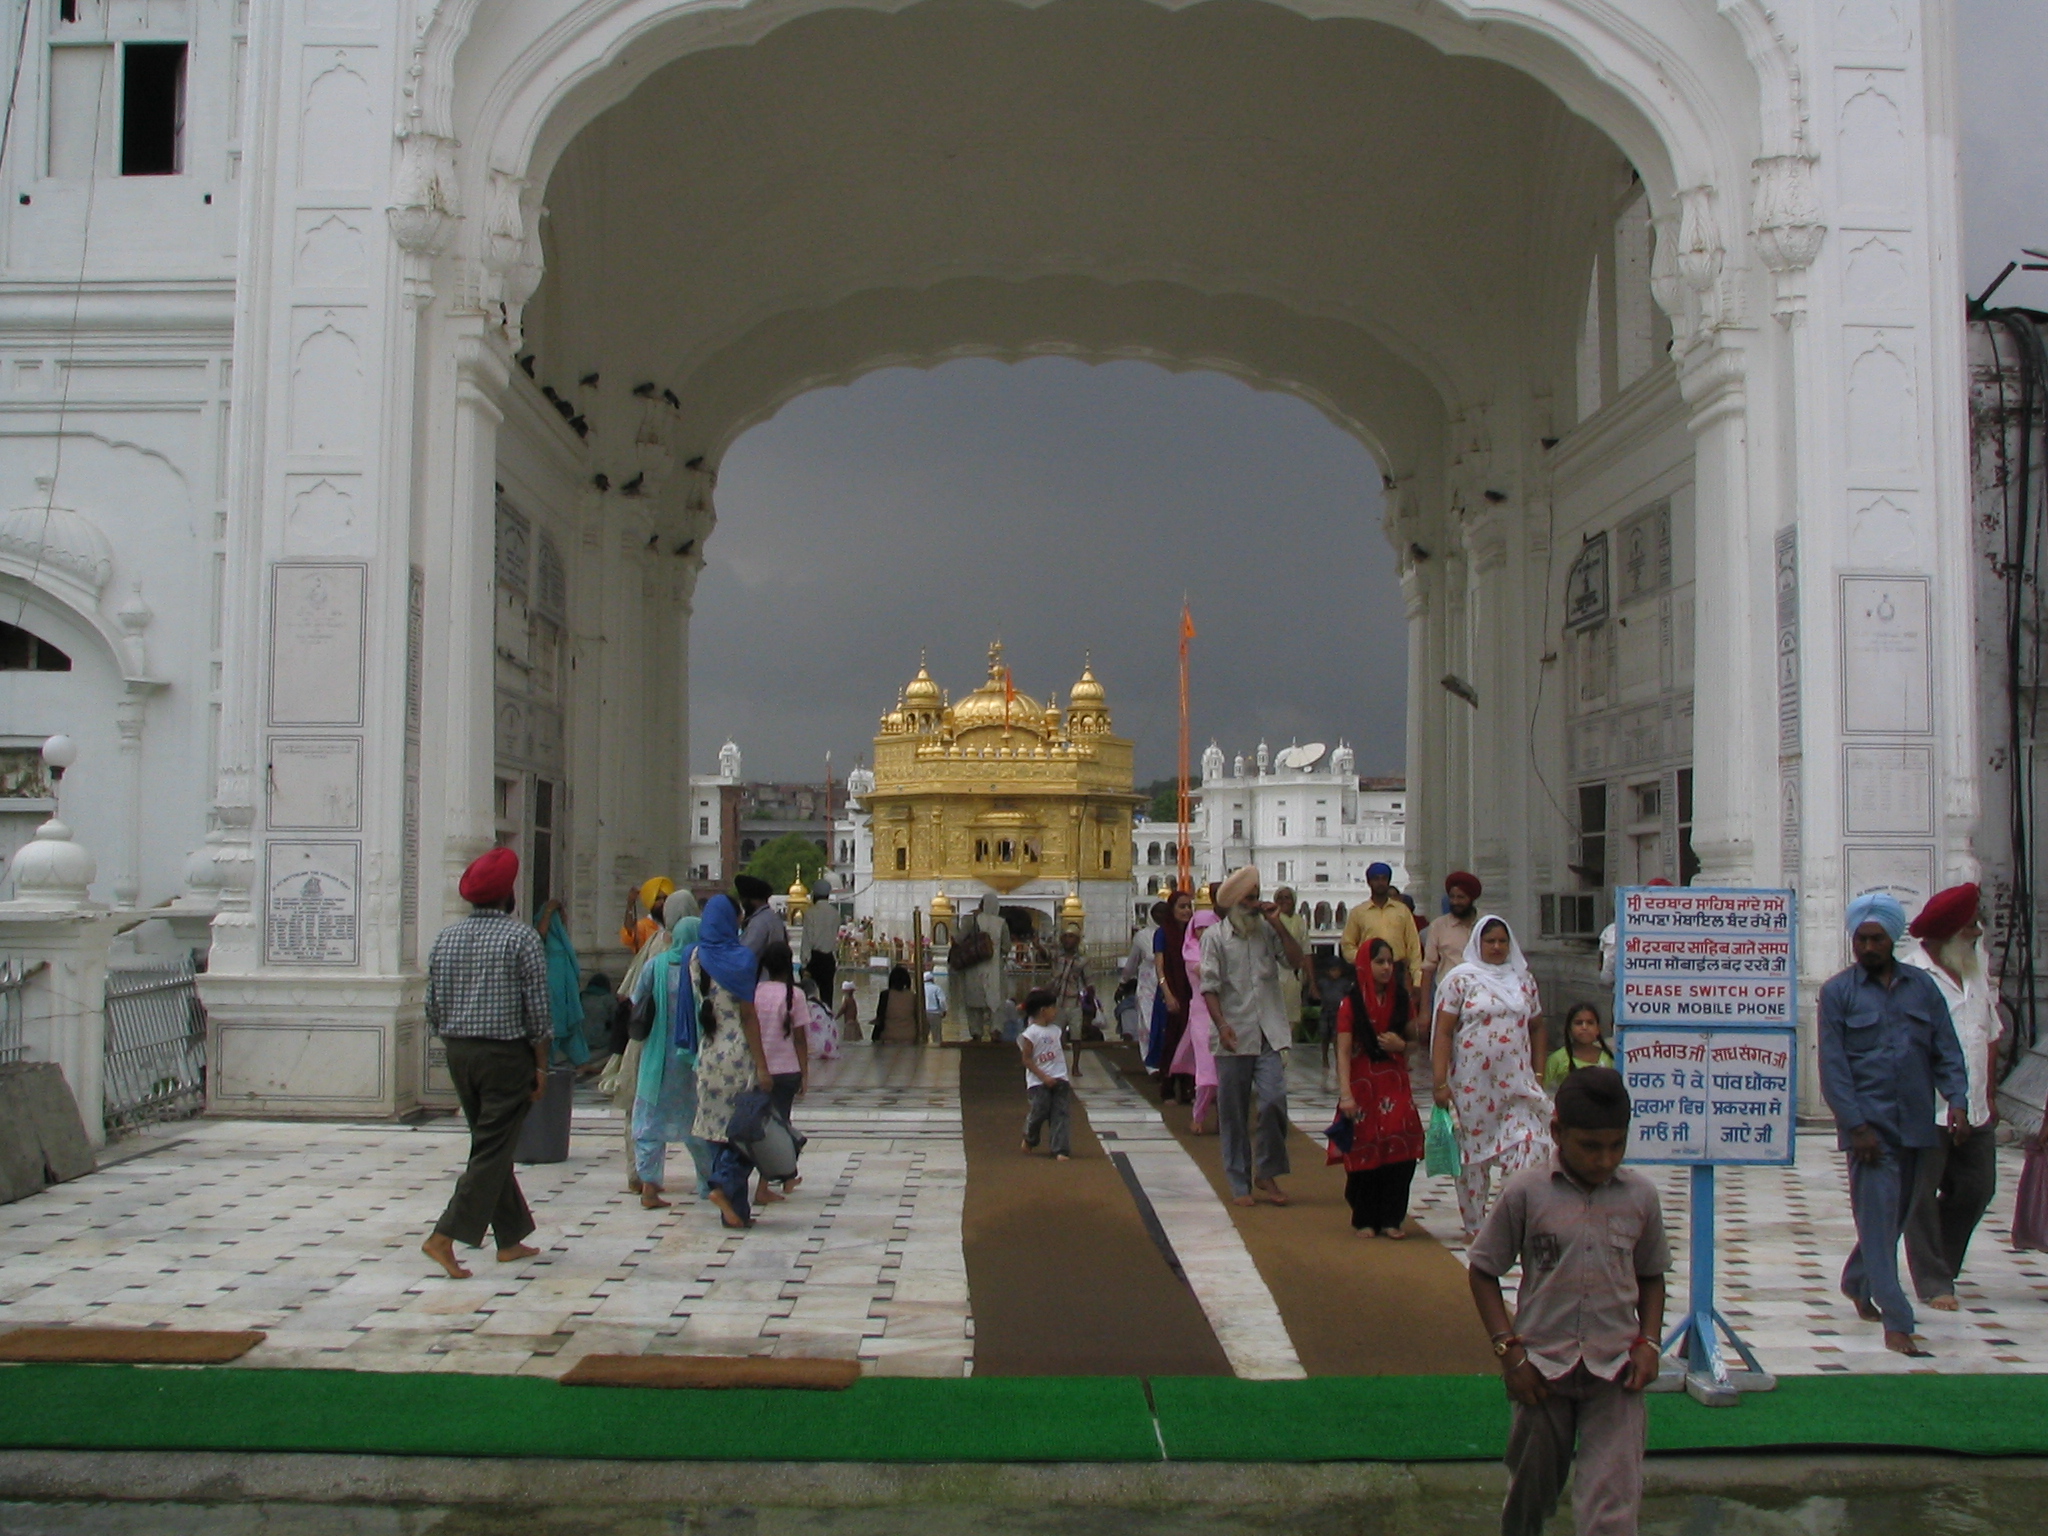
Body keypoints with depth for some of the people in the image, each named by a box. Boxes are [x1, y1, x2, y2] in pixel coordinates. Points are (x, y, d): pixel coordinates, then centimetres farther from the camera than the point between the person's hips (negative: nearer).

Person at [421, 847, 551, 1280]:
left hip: (459, 1054, 6)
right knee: (493, 1149, -1)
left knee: (491, 1145, 15)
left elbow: (433, 1008, 8)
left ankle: (512, 1239, 22)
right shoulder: (521, 937, -10)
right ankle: (445, 1236, -10)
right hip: (506, 1054, -6)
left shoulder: (447, 938, 6)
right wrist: (541, 1066, -3)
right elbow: (537, 1009, -11)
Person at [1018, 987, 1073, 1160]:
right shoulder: (1030, 1033, -10)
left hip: (1059, 1080, 5)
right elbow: (1027, 1060, -11)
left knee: (1059, 1113, -2)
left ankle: (1059, 1150, -2)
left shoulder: (1056, 1030, 10)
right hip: (1038, 1081, -5)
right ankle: (1029, 1139, 27)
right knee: (1039, 1111, -4)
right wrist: (1044, 1077, -17)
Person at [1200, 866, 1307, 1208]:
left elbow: (1295, 959, 1)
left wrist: (1277, 924, -3)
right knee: (1233, 1115, 4)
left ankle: (1267, 1173, 6)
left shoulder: (1266, 932, 11)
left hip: (1268, 1034, 2)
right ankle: (1240, 1184, 15)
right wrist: (1221, 1024, -15)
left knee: (1274, 1100, -12)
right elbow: (1209, 985, -4)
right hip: (1234, 1037, -2)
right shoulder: (1215, 936, 2)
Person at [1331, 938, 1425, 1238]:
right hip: (1363, 1084, -3)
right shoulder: (1351, 1003, -6)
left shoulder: (1400, 999, 8)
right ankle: (1364, 1220, 14)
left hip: (1395, 1083, 3)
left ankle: (1391, 1218, 6)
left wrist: (1400, 1045, -5)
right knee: (1365, 1153, 1)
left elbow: (1413, 1040, 20)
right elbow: (1343, 1052, -10)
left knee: (1400, 1151, -6)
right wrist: (1345, 1094, -20)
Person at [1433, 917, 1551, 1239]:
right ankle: (1474, 1226, 19)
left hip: (1517, 1082, 3)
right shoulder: (1461, 978, -2)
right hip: (1472, 1084, -3)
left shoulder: (1523, 979, 10)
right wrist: (1439, 1081, -11)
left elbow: (1536, 1027, 18)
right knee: (1473, 1153, 6)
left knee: (1526, 1146, -11)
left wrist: (1538, 1073, 11)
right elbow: (1443, 1032, -5)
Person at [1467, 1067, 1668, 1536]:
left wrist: (1648, 1343, 0)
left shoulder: (1640, 1196, 1)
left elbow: (1651, 1276, 14)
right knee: (1529, 1498, 15)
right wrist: (1509, 1350, -6)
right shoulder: (1527, 1192, -6)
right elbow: (1482, 1271, 0)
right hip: (1542, 1370, 0)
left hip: (1615, 1373, 1)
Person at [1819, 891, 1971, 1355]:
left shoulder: (1922, 986, 9)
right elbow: (1833, 1067, -5)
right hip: (1870, 1124, -4)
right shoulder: (1837, 993, -1)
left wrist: (1957, 1100, -8)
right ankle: (1897, 1321, -5)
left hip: (1917, 1123, 4)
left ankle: (1857, 1283, 37)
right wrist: (1857, 1125, -13)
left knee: (1898, 1215, 15)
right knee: (1879, 1216, -7)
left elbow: (1946, 1051, 8)